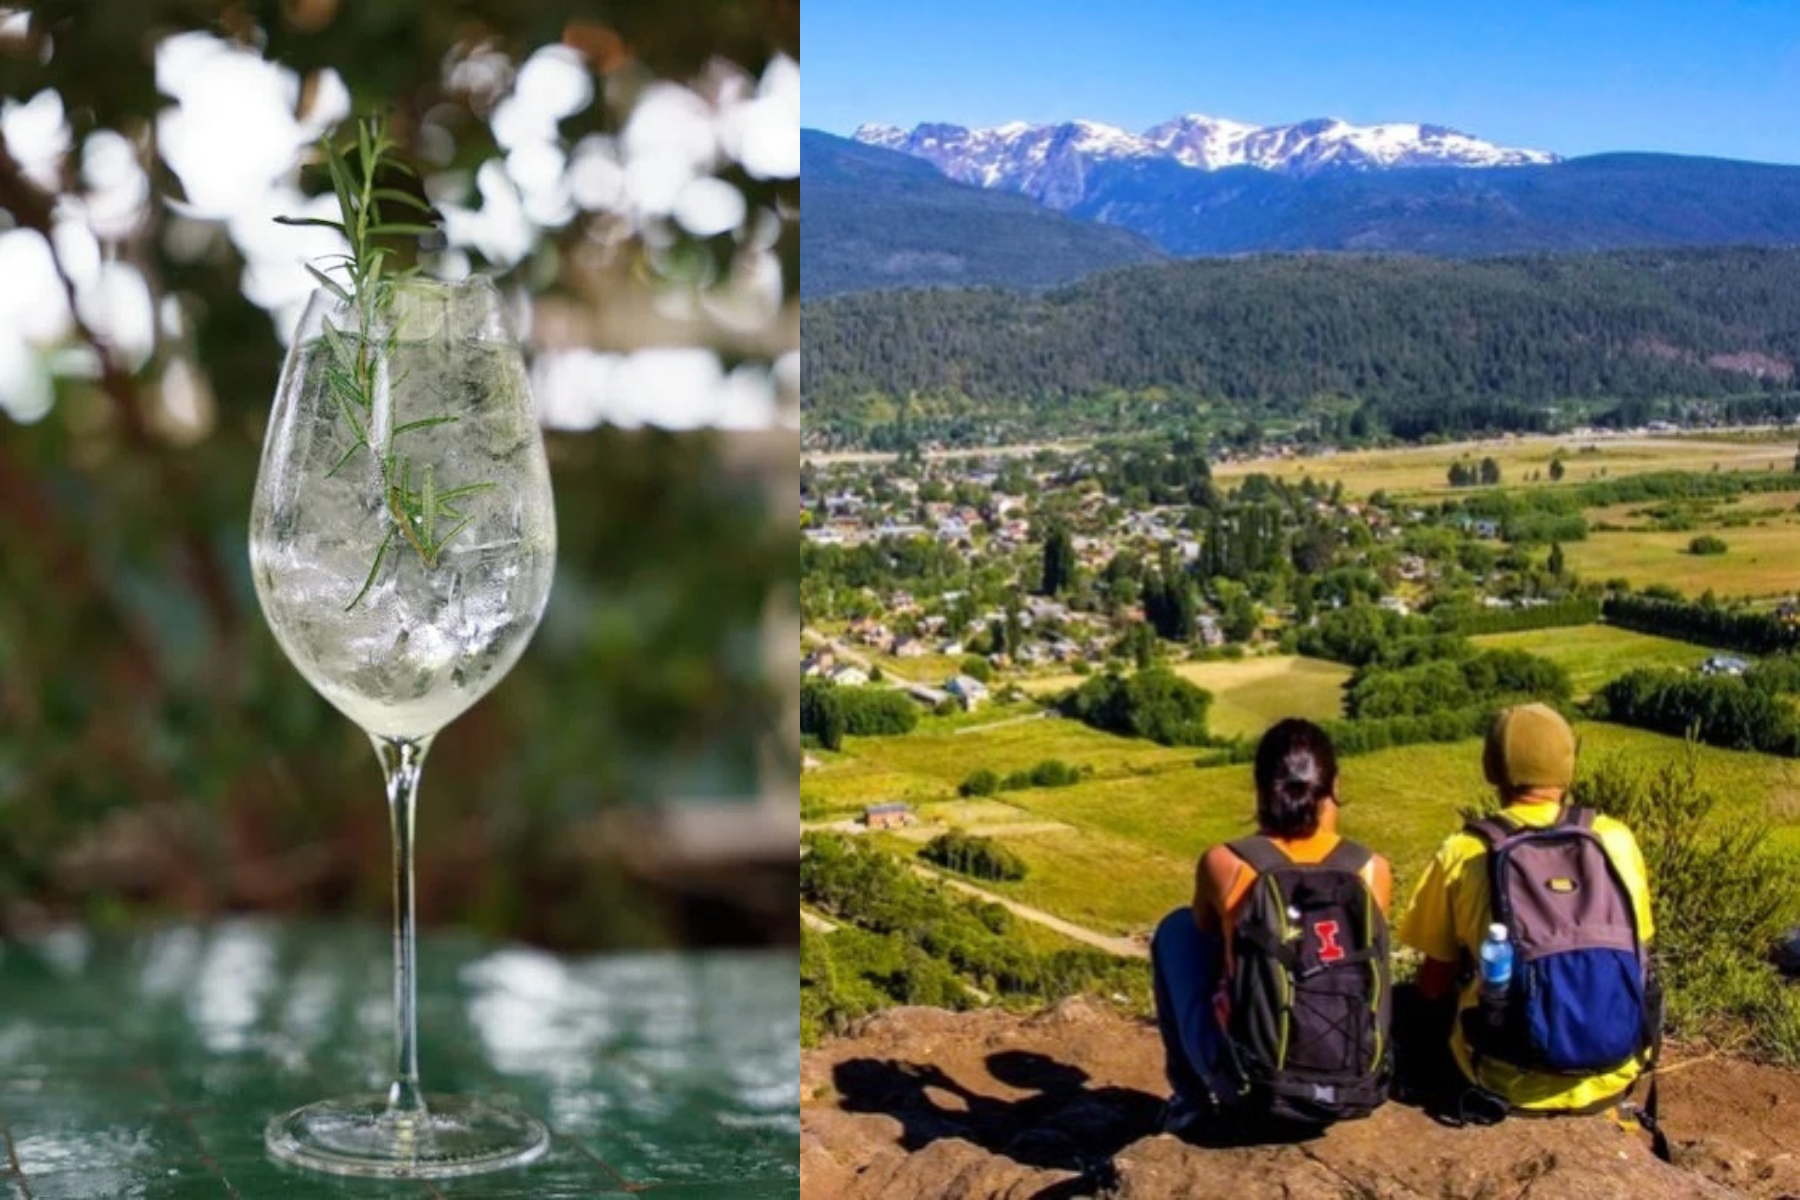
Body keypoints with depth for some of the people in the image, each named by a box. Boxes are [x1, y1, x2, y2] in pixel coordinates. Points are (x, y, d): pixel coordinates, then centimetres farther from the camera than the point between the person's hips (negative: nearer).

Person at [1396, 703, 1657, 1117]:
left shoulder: (1464, 852, -10)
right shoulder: (1616, 840, -4)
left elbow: (1434, 985, -1)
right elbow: (1637, 955, 11)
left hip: (1511, 1083, -3)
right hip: (1612, 1075, 3)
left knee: (1412, 1006, 24)